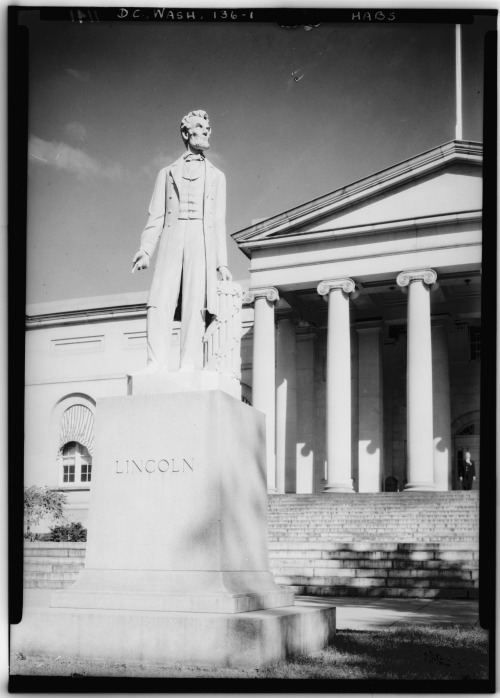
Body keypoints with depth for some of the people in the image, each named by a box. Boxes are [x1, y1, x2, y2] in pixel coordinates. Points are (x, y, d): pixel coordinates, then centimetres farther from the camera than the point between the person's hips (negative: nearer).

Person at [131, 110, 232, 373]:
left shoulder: (216, 176, 23)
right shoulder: (167, 173, 22)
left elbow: (219, 222, 15)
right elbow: (156, 216, 12)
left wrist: (222, 263, 4)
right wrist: (145, 249, -4)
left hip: (202, 241, 0)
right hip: (171, 239, 0)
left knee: (195, 303, -13)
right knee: (159, 301, -15)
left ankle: (189, 366, -18)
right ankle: (156, 364, -20)